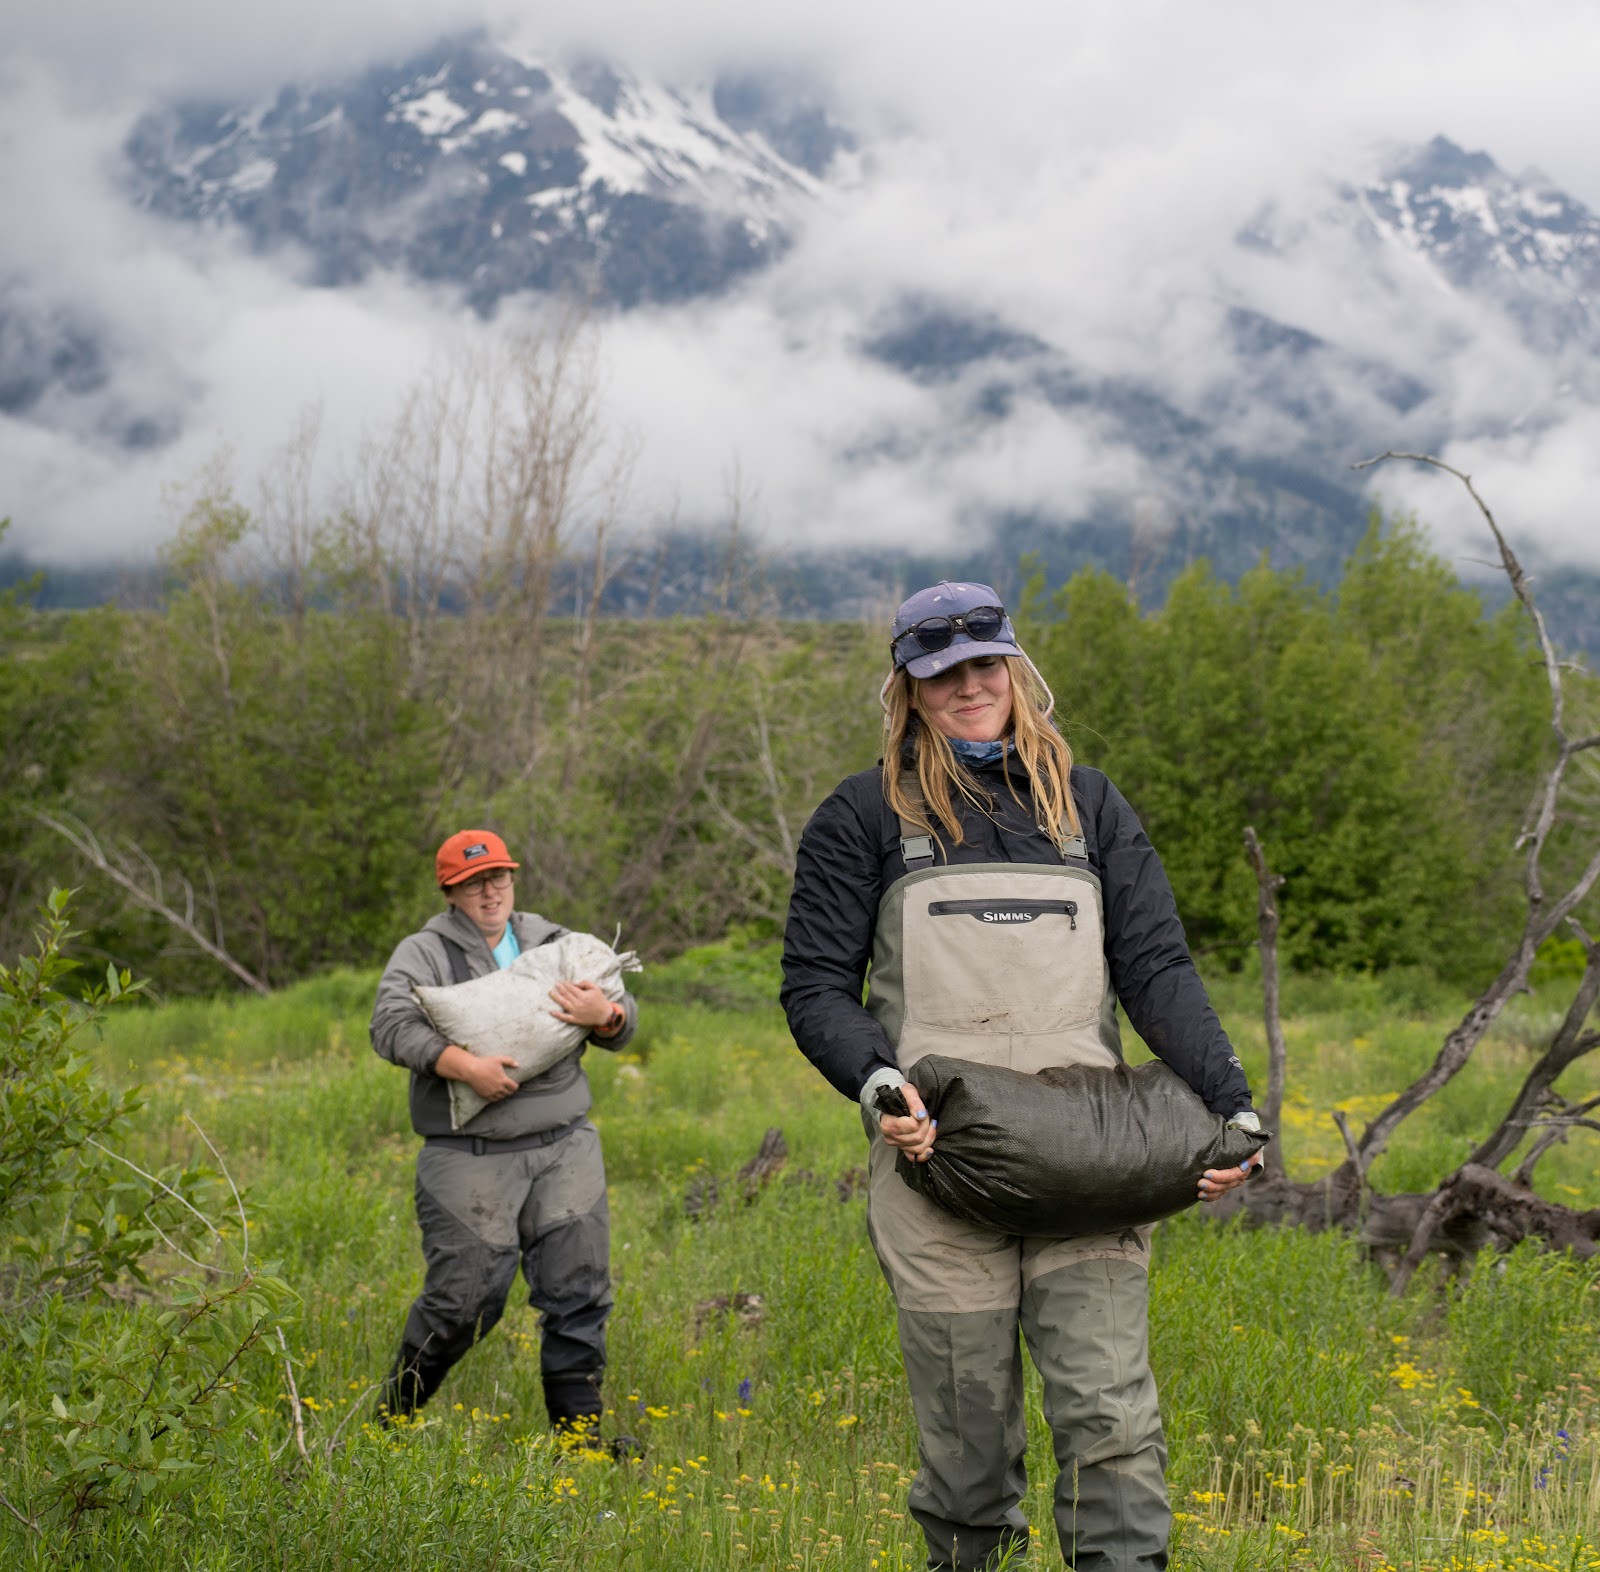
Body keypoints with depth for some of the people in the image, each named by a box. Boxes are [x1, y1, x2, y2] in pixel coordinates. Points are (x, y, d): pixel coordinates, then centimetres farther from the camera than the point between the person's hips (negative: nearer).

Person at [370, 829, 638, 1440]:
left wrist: (603, 1015, -9)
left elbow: (623, 1022, 15)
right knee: (465, 1297, -5)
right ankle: (394, 1413, 18)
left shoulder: (555, 943, 16)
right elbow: (391, 1026, -12)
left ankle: (579, 1430, 8)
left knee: (579, 1290, -1)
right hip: (469, 1157, -4)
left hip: (565, 1147, 4)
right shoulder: (425, 953, 4)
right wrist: (465, 1066, -24)